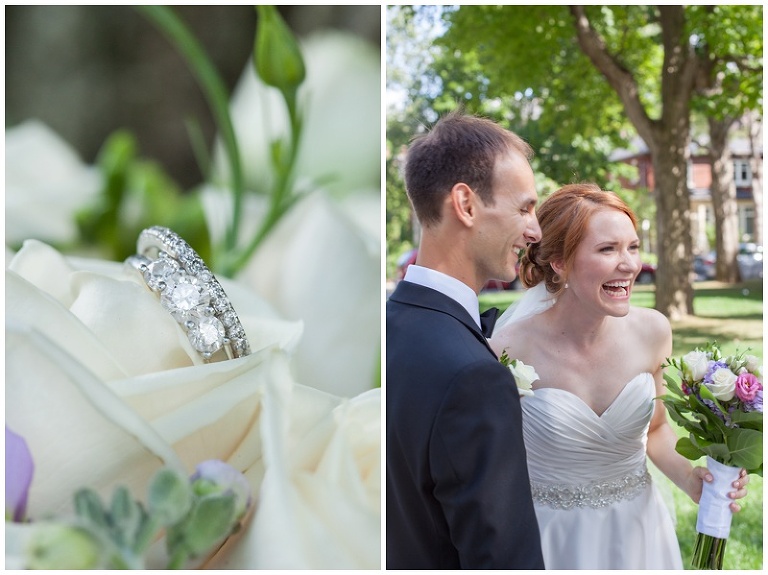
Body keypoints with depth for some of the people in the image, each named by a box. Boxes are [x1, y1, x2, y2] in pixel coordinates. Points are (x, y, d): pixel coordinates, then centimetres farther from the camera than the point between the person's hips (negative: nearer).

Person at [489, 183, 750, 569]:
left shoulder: (653, 331, -10)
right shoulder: (510, 351, -22)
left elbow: (655, 428, 6)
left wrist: (690, 479, -10)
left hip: (639, 528, 4)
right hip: (553, 538, -3)